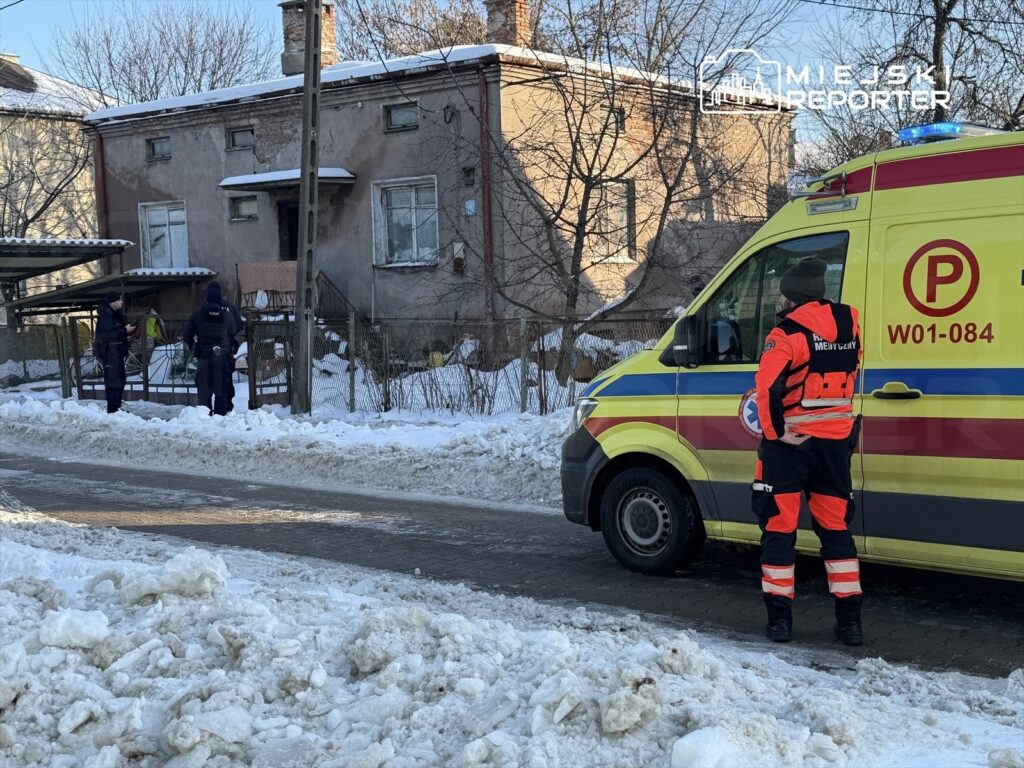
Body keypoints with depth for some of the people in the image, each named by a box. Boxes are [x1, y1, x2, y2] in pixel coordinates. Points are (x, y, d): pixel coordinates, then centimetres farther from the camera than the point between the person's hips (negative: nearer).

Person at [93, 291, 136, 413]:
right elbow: (107, 335, -24)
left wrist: (130, 328, 8)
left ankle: (117, 407, 21)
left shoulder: (117, 314, 16)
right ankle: (112, 409, -8)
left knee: (120, 380, 13)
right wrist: (125, 330, -20)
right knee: (113, 380, -10)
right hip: (109, 352, -10)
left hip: (117, 352, 10)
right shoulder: (105, 316, -14)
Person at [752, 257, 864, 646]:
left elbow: (768, 388, -23)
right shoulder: (850, 324, 4)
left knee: (779, 528, 6)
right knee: (835, 527, 13)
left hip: (789, 443, -5)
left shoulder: (787, 333, -15)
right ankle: (849, 619, 12)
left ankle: (780, 616, 9)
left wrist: (774, 431, -13)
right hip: (836, 440, 5)